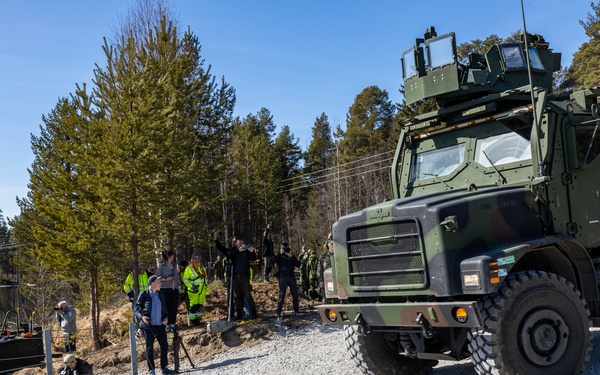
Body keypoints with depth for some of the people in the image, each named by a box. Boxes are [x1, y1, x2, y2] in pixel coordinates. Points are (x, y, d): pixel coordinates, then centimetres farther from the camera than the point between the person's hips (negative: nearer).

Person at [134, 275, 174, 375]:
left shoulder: (160, 294, 10)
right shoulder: (144, 295, -3)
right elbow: (136, 307, -1)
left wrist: (166, 318, 3)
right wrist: (141, 316, -18)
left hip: (160, 325, 4)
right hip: (148, 326, -4)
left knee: (164, 347, 4)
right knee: (149, 349, 4)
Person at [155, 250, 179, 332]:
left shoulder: (174, 265, 13)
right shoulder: (161, 266, -4)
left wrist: (178, 286, 14)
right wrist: (166, 279, -17)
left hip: (174, 289, 5)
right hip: (165, 289, -5)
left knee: (174, 308, 4)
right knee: (166, 308, -3)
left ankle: (172, 324, 11)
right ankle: (167, 325, 4)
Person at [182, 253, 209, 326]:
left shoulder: (202, 267, 13)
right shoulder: (189, 268, -5)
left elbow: (205, 277, 25)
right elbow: (185, 279, -6)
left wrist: (206, 286, 17)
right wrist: (191, 286, -15)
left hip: (202, 289, 6)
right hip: (194, 290, -6)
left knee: (199, 305, 9)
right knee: (193, 305, -8)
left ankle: (197, 318, 20)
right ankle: (192, 320, 0)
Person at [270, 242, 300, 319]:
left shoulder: (292, 256, 16)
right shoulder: (279, 257, 9)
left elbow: (298, 264, 1)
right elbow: (272, 261, -11)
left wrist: (291, 256, -10)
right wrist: (280, 253, -14)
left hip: (291, 277, 3)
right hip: (283, 277, -3)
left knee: (295, 295, 3)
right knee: (281, 295, -8)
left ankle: (296, 311, 15)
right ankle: (278, 313, -7)